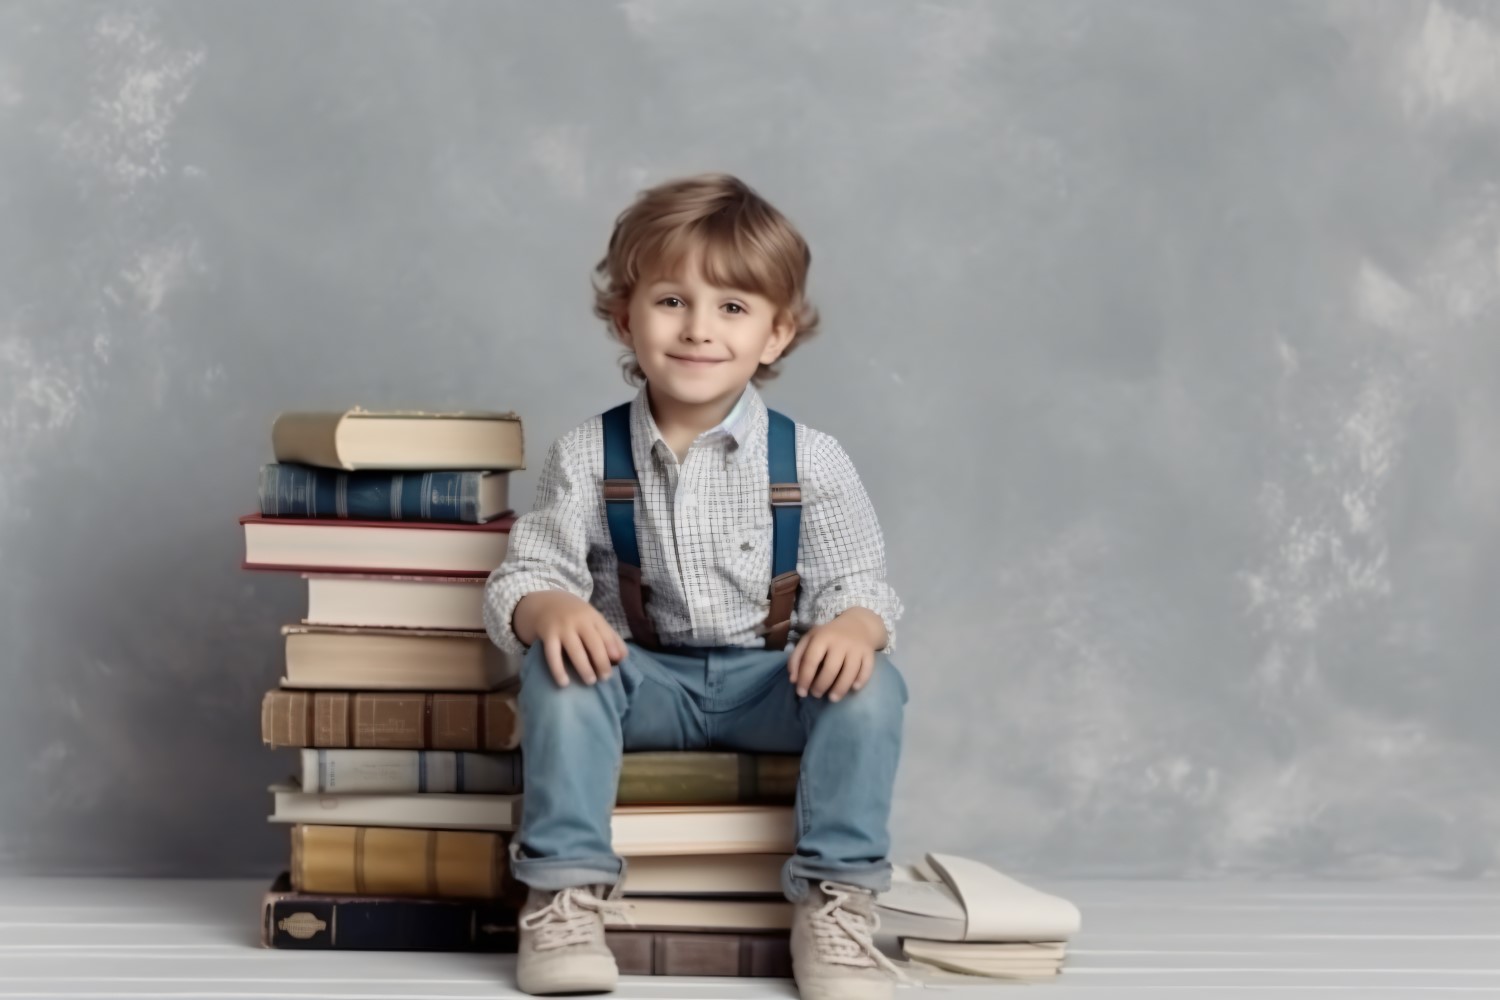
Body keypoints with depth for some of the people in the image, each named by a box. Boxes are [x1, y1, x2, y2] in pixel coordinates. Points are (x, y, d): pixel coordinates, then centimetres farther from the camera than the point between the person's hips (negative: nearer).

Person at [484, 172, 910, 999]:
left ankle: (836, 900, -20)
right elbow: (521, 575, -7)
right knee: (555, 670, -29)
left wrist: (854, 626, -32)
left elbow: (858, 586, -7)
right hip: (645, 678, 0)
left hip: (770, 681, 0)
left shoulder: (810, 462, -7)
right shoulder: (587, 458, -6)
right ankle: (566, 890, -24)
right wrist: (548, 608, -32)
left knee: (871, 686, -28)